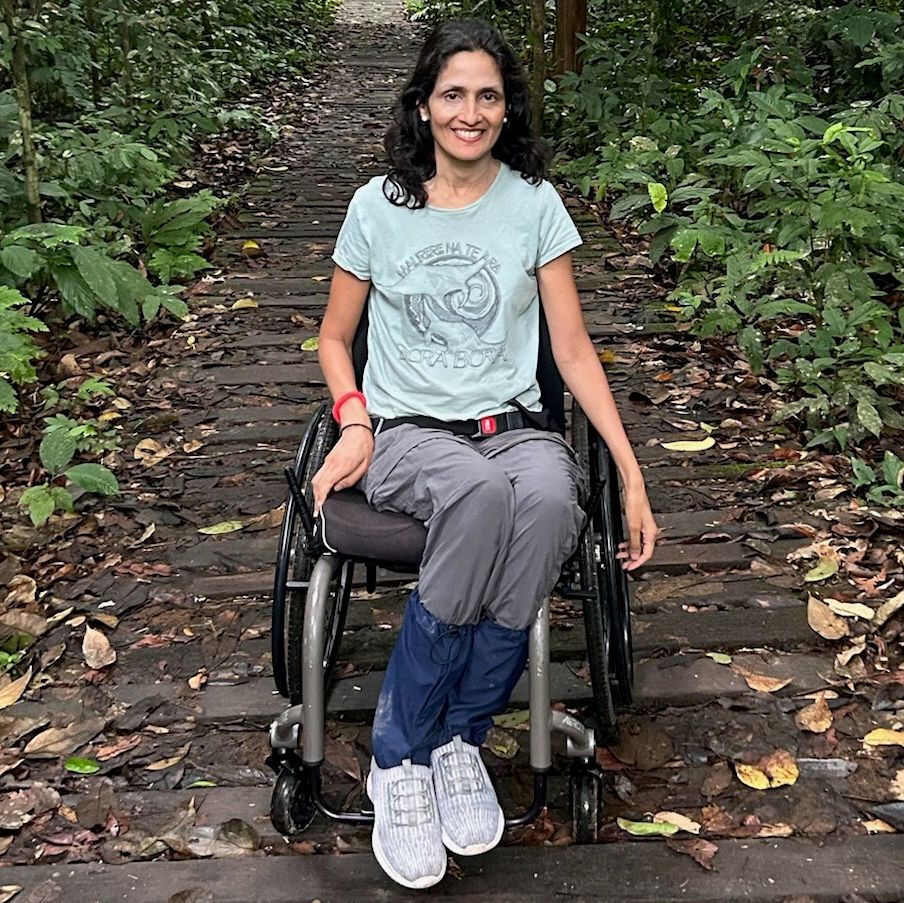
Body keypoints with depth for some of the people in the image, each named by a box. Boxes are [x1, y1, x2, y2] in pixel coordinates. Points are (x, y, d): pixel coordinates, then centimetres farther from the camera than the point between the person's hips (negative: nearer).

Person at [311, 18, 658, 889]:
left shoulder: (535, 204, 6)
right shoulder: (379, 205, 5)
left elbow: (573, 349, 5)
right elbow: (334, 338, 13)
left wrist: (632, 472, -2)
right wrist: (355, 422, -7)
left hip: (514, 424, 1)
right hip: (407, 432, -1)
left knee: (549, 501, -37)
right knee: (480, 492, -38)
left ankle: (454, 738, -18)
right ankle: (398, 759, -22)